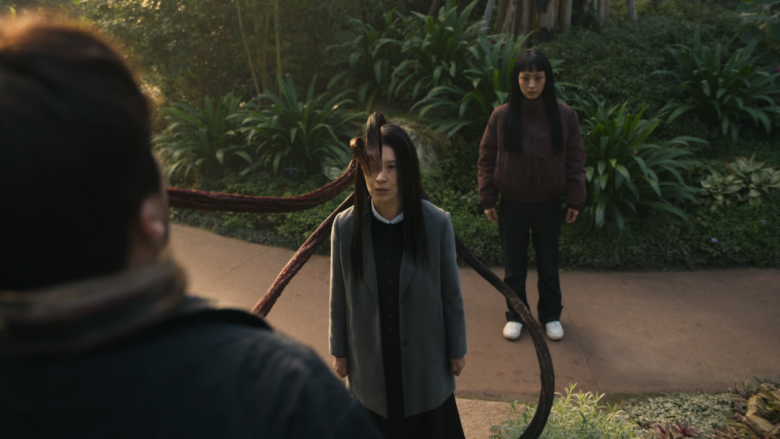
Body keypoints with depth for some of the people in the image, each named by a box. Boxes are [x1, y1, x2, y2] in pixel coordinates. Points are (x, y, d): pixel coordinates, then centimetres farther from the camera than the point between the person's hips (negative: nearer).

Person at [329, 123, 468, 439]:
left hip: (424, 352, -1)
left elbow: (450, 291, -7)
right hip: (370, 357, 1)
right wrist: (339, 350, 5)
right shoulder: (346, 226, -14)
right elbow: (340, 294, -3)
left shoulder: (436, 223, -18)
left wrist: (457, 349, 1)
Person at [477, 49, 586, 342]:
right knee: (514, 266, 13)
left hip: (548, 205, 0)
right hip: (512, 205, 0)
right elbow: (486, 160, -2)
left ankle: (551, 316, 33)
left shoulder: (564, 115, -5)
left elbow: (576, 160, 0)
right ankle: (515, 315, 31)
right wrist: (488, 200, -5)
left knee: (548, 265, 14)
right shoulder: (501, 116, -6)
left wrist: (575, 200, -2)